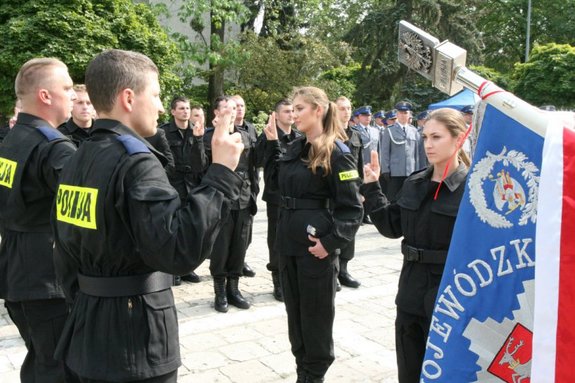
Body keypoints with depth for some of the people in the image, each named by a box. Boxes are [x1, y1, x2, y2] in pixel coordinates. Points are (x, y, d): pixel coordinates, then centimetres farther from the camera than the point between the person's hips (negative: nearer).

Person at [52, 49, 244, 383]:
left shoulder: (77, 161, 6)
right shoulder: (135, 162, -21)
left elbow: (67, 255, 12)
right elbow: (180, 249, -33)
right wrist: (221, 174, -29)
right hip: (135, 340, -8)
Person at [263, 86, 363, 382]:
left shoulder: (336, 153, -13)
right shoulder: (295, 147, 9)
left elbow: (352, 208, -15)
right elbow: (281, 180, 24)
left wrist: (331, 241, -23)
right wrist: (272, 143, 15)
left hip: (316, 244, -7)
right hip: (289, 240, 8)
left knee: (316, 313, 7)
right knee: (294, 309, 17)